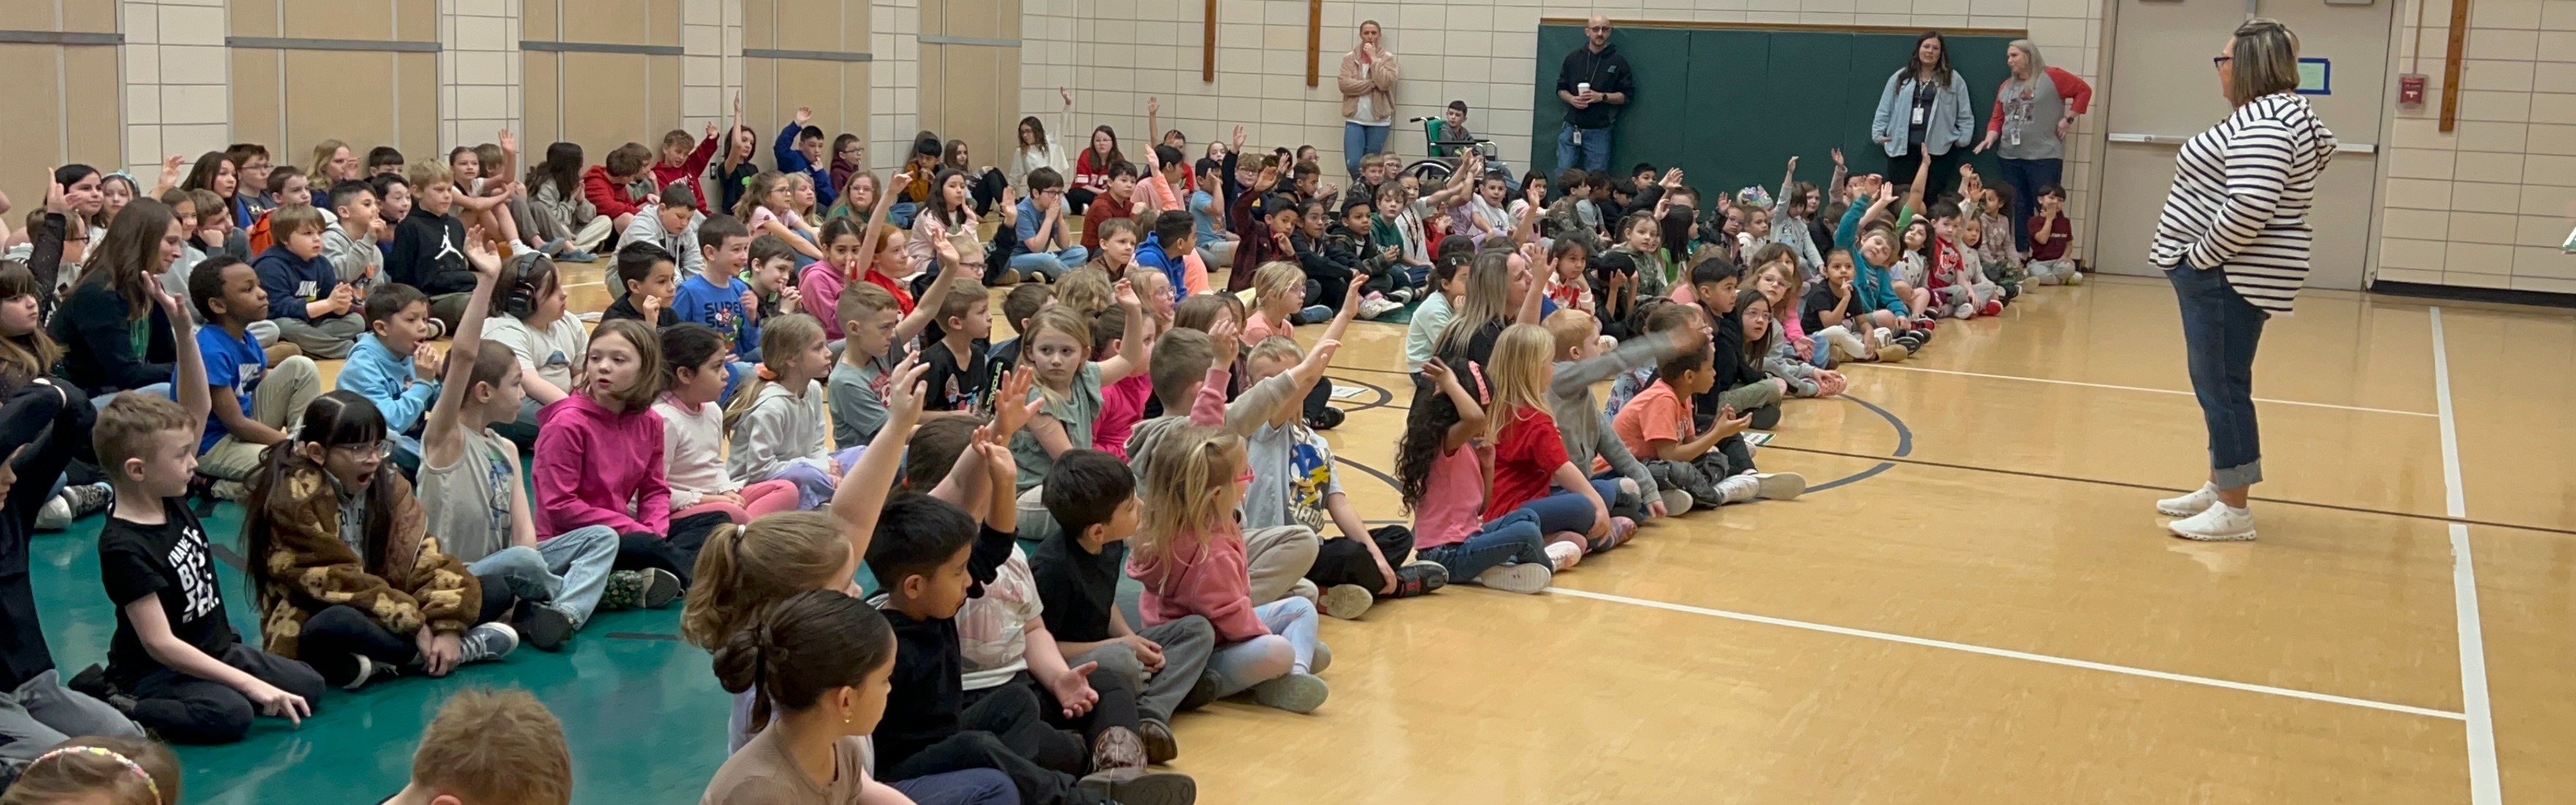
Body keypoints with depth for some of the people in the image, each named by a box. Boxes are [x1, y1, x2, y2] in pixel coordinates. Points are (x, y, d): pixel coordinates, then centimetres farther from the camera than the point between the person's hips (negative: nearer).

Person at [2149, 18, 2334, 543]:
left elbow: (2248, 206, -29)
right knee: (2217, 383, 16)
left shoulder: (2263, 121, -18)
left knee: (2223, 386, -7)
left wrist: (2200, 255, -18)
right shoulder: (2269, 115, 16)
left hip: (2229, 278, -11)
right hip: (2230, 275, 11)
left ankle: (2233, 510, -3)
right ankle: (2220, 488, 26)